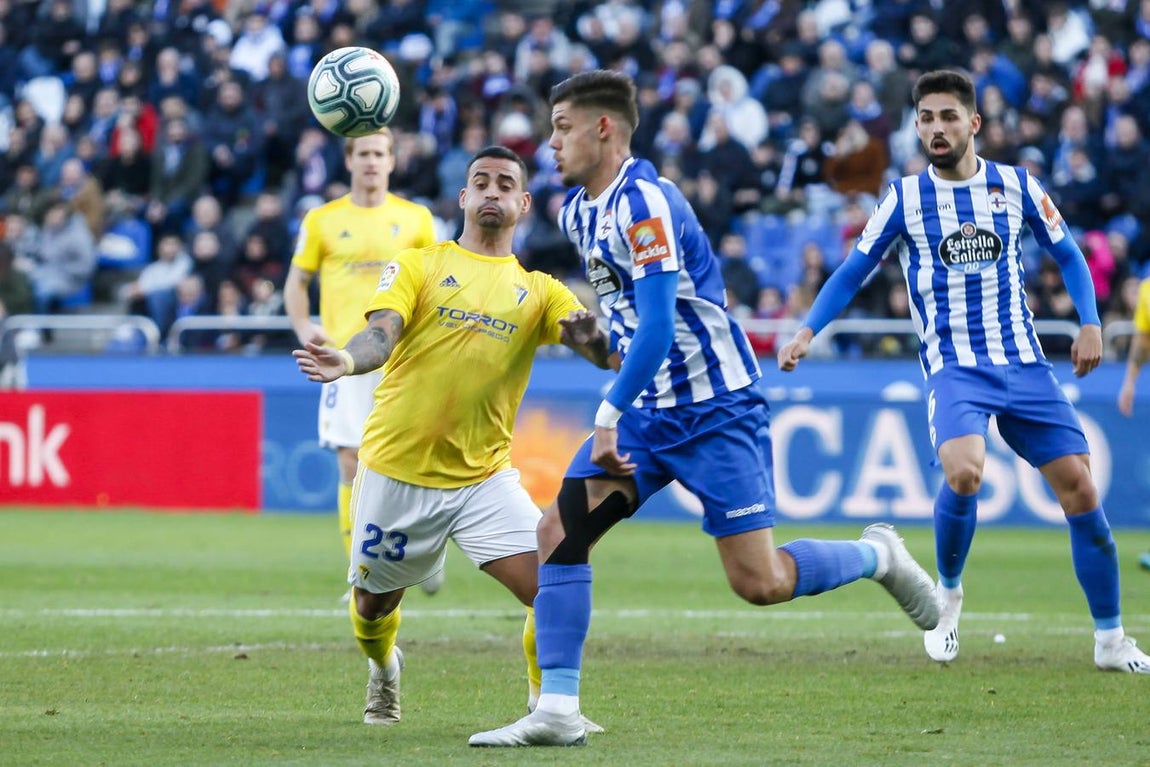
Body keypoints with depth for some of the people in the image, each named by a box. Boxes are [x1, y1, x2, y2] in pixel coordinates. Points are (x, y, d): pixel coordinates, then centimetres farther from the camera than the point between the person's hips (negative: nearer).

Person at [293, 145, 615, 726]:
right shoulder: (418, 266, 3)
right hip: (397, 468, -1)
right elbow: (381, 334, -12)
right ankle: (383, 668, 48)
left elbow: (599, 347, -5)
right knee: (373, 606, 13)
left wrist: (592, 332, -30)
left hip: (484, 476, 1)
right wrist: (346, 361, -36)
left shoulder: (538, 291, 8)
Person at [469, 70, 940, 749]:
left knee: (758, 582, -10)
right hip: (649, 408, 8)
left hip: (715, 407, -8)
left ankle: (879, 555, 17)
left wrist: (609, 418, -25)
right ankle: (557, 711, -7)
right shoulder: (578, 212, 10)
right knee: (560, 531, -8)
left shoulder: (644, 203, -19)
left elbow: (658, 329, -25)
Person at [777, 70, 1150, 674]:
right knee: (963, 472, -30)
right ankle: (948, 592, -2)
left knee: (1080, 490, -4)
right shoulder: (905, 198, 0)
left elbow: (1067, 255, 15)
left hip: (1023, 363, 2)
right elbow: (852, 272, 7)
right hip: (953, 368, -2)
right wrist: (807, 333, -4)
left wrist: (1090, 322, 1)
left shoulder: (1016, 187, 3)